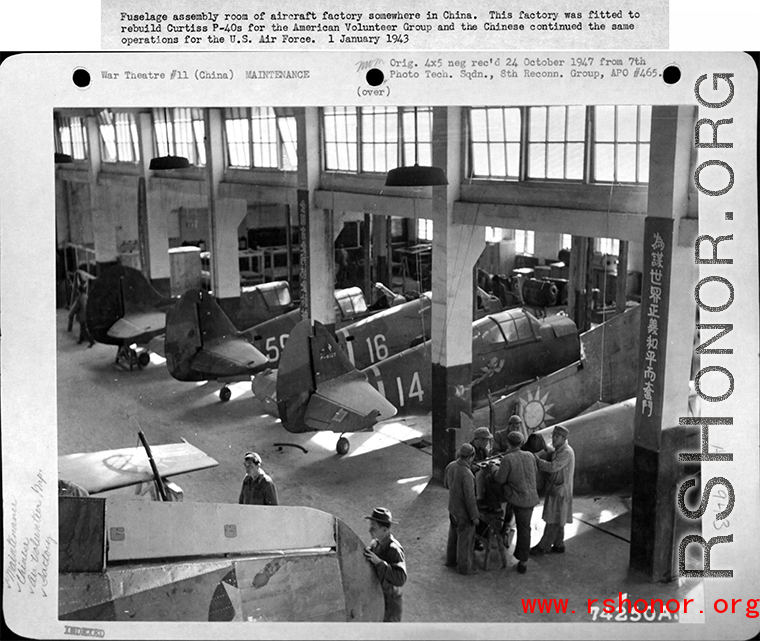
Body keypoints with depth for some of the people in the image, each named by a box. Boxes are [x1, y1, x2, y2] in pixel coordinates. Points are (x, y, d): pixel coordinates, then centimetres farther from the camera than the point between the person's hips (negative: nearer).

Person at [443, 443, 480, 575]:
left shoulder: (450, 466, -8)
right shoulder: (467, 474, -31)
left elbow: (446, 484, 9)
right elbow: (469, 497, -26)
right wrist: (475, 516, -15)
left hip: (452, 507, 8)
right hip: (464, 511, -8)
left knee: (454, 534, 25)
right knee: (465, 539, 10)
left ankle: (451, 560, 41)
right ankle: (464, 566, 24)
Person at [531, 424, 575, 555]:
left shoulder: (566, 452, -19)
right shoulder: (557, 450, 13)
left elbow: (552, 467, -26)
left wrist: (537, 460, -19)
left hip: (560, 491, -9)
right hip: (555, 490, 9)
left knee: (553, 520, -2)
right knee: (557, 521, 15)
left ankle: (543, 546, 3)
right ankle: (558, 545, 23)